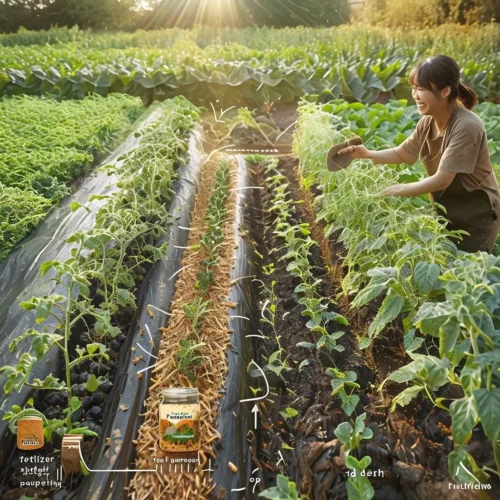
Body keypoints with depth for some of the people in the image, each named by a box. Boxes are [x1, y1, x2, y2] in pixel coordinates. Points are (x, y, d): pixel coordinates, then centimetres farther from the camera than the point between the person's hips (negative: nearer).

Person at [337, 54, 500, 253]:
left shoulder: (466, 127, -29)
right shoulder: (427, 121, -8)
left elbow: (441, 180, -30)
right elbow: (403, 154, 6)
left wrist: (396, 190, -27)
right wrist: (367, 154, -10)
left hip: (476, 215, -6)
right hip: (446, 209, 6)